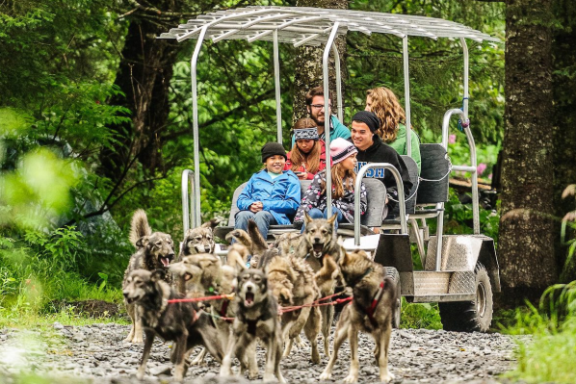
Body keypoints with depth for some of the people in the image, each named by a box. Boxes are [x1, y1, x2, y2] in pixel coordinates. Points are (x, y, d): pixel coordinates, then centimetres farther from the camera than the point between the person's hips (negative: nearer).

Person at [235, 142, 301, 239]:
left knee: (261, 215, -39)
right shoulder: (256, 177, 34)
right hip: (252, 211, 3)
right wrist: (250, 205, -3)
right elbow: (241, 200, 24)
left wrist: (265, 205, -6)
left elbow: (293, 204, 5)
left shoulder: (291, 179, 22)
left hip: (276, 215, -3)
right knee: (242, 215, -35)